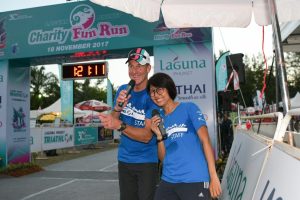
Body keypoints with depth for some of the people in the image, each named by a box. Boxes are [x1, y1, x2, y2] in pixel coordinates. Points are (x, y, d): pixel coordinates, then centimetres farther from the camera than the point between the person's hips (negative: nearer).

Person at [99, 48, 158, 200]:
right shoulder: (122, 90, 1)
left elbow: (147, 135, -23)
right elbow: (110, 122, 0)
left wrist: (120, 125, -38)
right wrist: (118, 107, -20)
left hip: (147, 161, -5)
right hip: (124, 160, 5)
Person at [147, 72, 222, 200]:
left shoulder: (189, 108, -1)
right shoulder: (158, 118, 10)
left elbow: (205, 140, -8)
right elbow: (163, 158, 8)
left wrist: (213, 176, -14)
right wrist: (159, 135, -8)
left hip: (194, 180, -4)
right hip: (167, 181, 4)